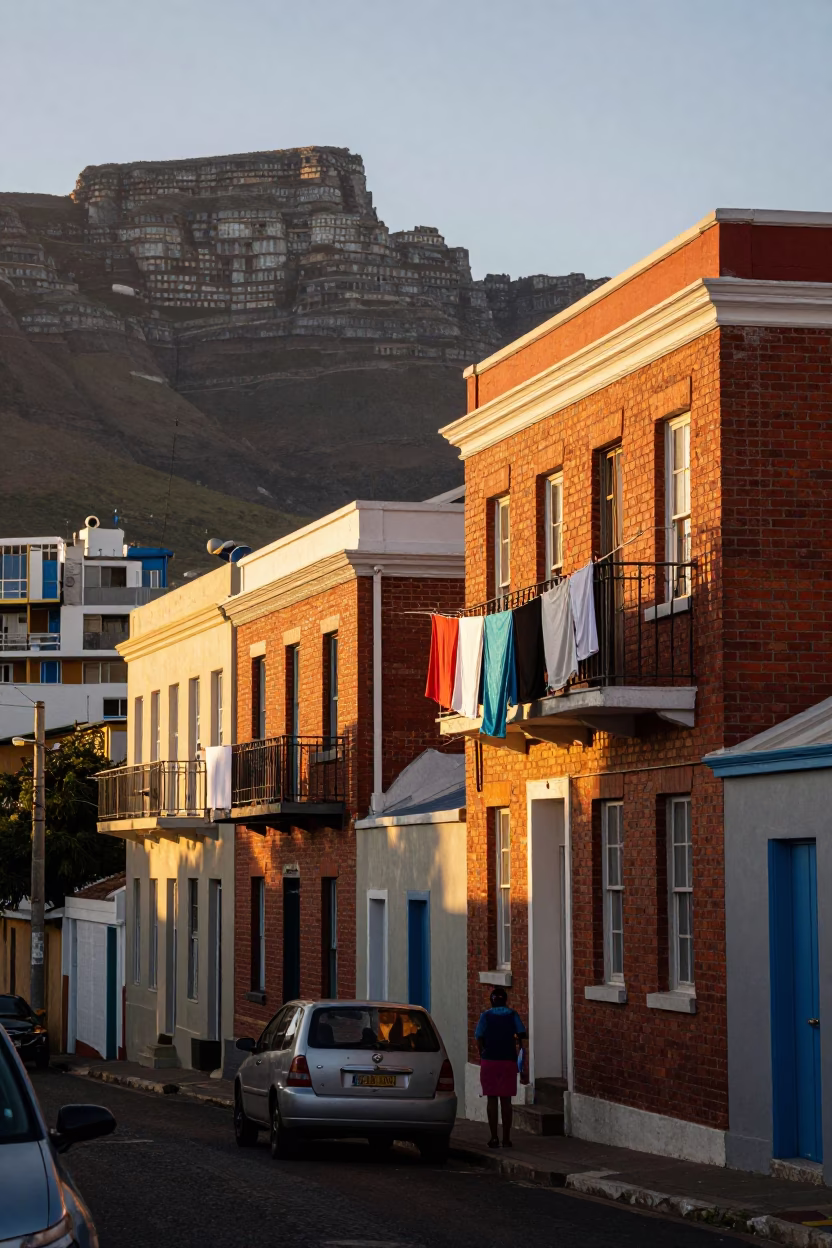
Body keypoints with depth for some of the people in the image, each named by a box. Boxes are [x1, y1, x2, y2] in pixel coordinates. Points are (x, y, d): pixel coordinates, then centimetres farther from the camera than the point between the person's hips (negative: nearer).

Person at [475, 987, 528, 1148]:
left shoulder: (486, 1015, 1)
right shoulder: (512, 1015, 1)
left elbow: (479, 1039, -6)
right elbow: (523, 1035, -6)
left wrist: (482, 1054, 10)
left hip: (489, 1060, 0)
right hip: (508, 1060, 0)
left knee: (492, 1099, 4)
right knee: (506, 1100, 4)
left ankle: (494, 1137, 1)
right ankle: (506, 1138, 3)